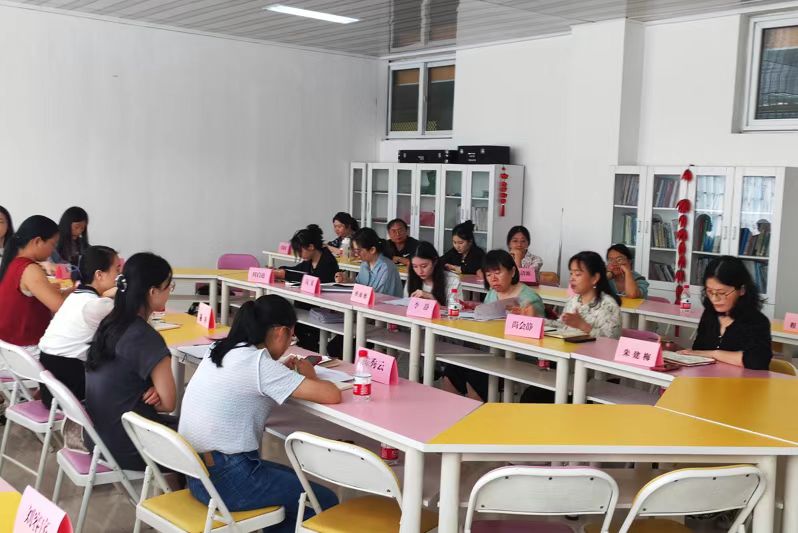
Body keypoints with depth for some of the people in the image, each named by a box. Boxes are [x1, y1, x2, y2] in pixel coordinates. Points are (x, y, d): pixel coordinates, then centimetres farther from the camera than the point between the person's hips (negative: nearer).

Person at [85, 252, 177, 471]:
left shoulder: (110, 323, 1)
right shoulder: (145, 337, -23)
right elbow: (168, 403, -19)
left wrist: (150, 391, -4)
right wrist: (151, 397, 0)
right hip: (127, 448, -8)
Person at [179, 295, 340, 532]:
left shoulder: (221, 353, 5)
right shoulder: (259, 364, -19)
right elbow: (332, 396, -20)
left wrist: (283, 372, 13)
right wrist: (309, 376, 0)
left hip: (198, 474, 9)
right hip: (227, 481, -9)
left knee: (296, 481, 26)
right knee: (325, 502, 7)